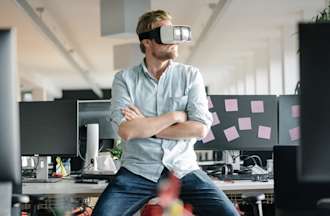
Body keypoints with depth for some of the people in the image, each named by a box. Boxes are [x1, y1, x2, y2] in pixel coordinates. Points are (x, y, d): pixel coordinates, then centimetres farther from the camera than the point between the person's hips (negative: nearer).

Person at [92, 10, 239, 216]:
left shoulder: (191, 75, 5)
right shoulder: (124, 79, 2)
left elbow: (200, 128, -6)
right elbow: (127, 131, -12)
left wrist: (144, 126, -7)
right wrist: (176, 116, -7)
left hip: (183, 169, 1)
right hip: (138, 171, -1)